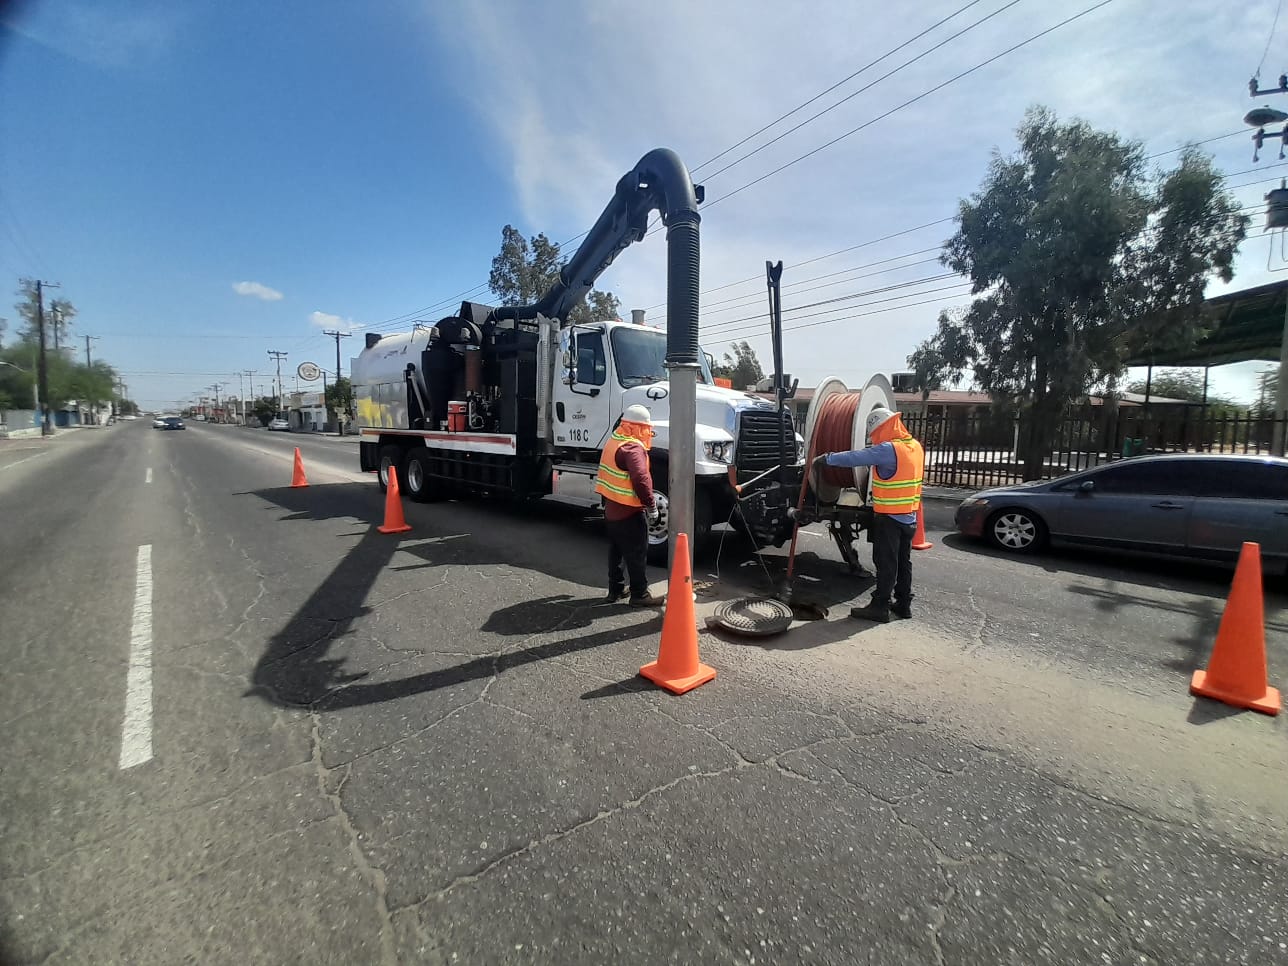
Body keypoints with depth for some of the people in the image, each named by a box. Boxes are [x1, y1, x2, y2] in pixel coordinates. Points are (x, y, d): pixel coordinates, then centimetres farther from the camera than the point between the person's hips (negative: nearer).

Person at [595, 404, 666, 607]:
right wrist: (651, 505, -25)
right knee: (637, 554, 1)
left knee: (616, 551, 17)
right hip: (629, 512, -10)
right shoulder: (633, 448, -21)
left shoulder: (614, 441, 11)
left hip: (611, 509, 10)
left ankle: (615, 590, 27)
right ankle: (639, 595, 10)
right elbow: (640, 478, -33)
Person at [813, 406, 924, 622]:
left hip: (889, 517, -8)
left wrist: (826, 458, -11)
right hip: (909, 516, 8)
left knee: (886, 563, -2)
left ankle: (880, 607, 4)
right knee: (903, 561, 15)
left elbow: (855, 457, -21)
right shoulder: (915, 446, 8)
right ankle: (904, 604, 24)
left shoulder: (888, 449, -21)